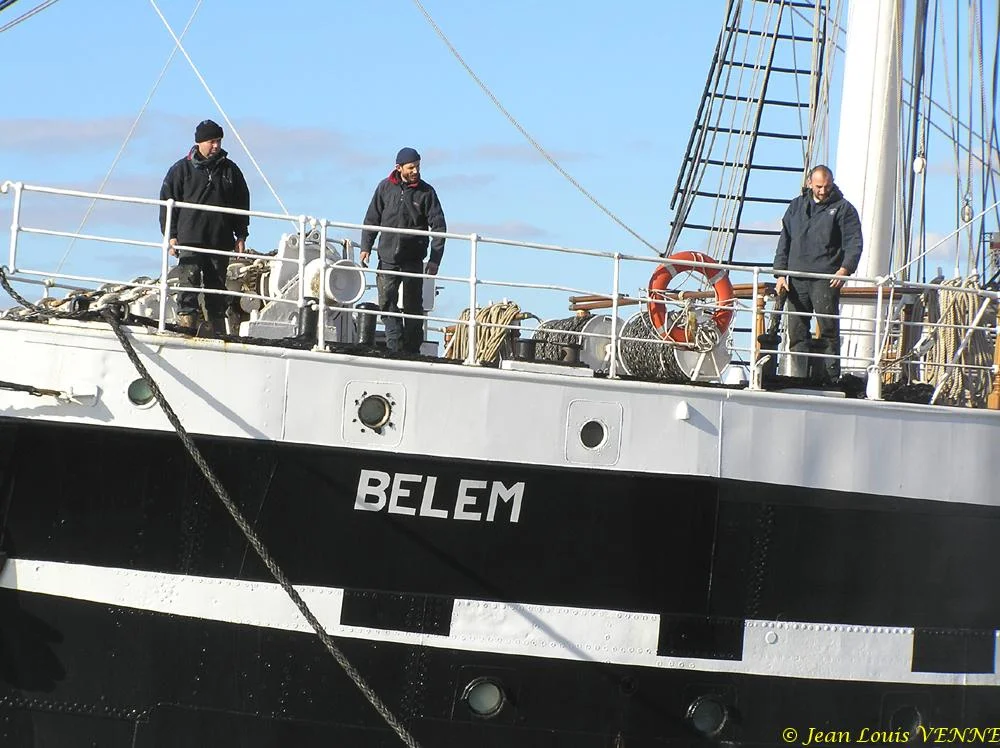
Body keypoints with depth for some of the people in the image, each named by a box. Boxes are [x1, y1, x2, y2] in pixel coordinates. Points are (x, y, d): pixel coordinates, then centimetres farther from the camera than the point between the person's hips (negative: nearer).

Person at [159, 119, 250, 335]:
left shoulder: (230, 170, 12)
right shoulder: (182, 169, 4)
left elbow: (242, 204, 17)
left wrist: (241, 236, 11)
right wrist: (171, 235, -2)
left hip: (221, 242, 3)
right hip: (190, 240, -3)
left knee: (217, 288, 5)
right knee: (189, 285, -11)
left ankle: (215, 331, 9)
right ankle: (186, 324, -13)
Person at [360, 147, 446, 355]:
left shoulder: (426, 192, 0)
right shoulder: (385, 188, 5)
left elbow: (438, 226, 1)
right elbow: (372, 219, 12)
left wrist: (435, 259, -6)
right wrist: (366, 247, 1)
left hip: (413, 259, -2)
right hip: (387, 257, 2)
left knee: (413, 305, 2)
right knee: (386, 301, -6)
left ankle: (412, 350, 8)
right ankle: (395, 346, -5)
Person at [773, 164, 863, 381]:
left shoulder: (843, 209, 6)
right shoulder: (796, 207, 19)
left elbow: (854, 243, -2)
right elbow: (784, 241, 19)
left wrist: (845, 269, -18)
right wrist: (780, 273, 9)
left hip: (826, 280, -5)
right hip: (797, 281, 5)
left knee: (828, 331, -10)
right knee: (796, 331, 2)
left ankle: (831, 378, -11)